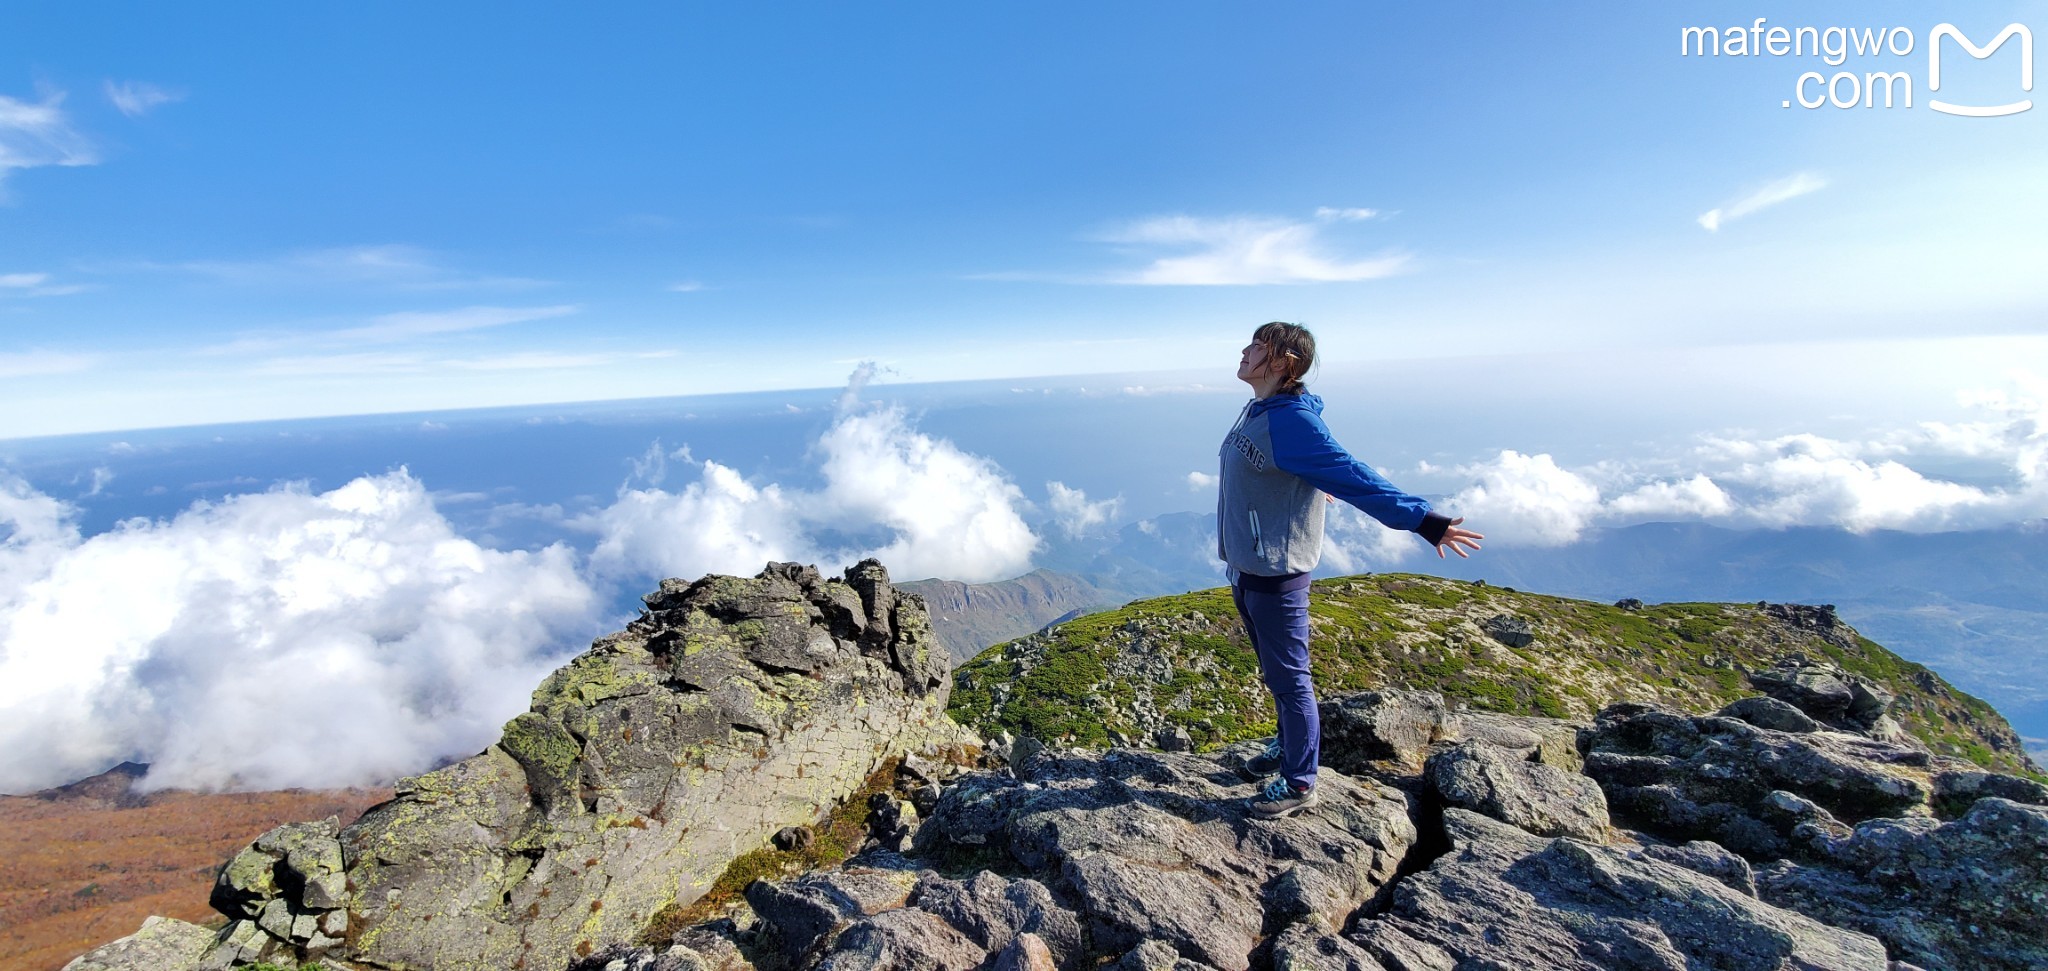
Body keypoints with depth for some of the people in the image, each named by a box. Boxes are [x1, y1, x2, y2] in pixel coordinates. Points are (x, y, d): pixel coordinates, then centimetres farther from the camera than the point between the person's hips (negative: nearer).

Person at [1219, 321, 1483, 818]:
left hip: (1276, 576, -9)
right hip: (1245, 569, 9)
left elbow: (1354, 477, -24)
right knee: (1274, 672, 24)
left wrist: (1423, 519, -27)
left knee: (1289, 677, 6)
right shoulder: (1256, 411, 6)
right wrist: (1310, 489, 42)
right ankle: (1288, 746, 44)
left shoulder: (1291, 421, -22)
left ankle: (1299, 783, 22)